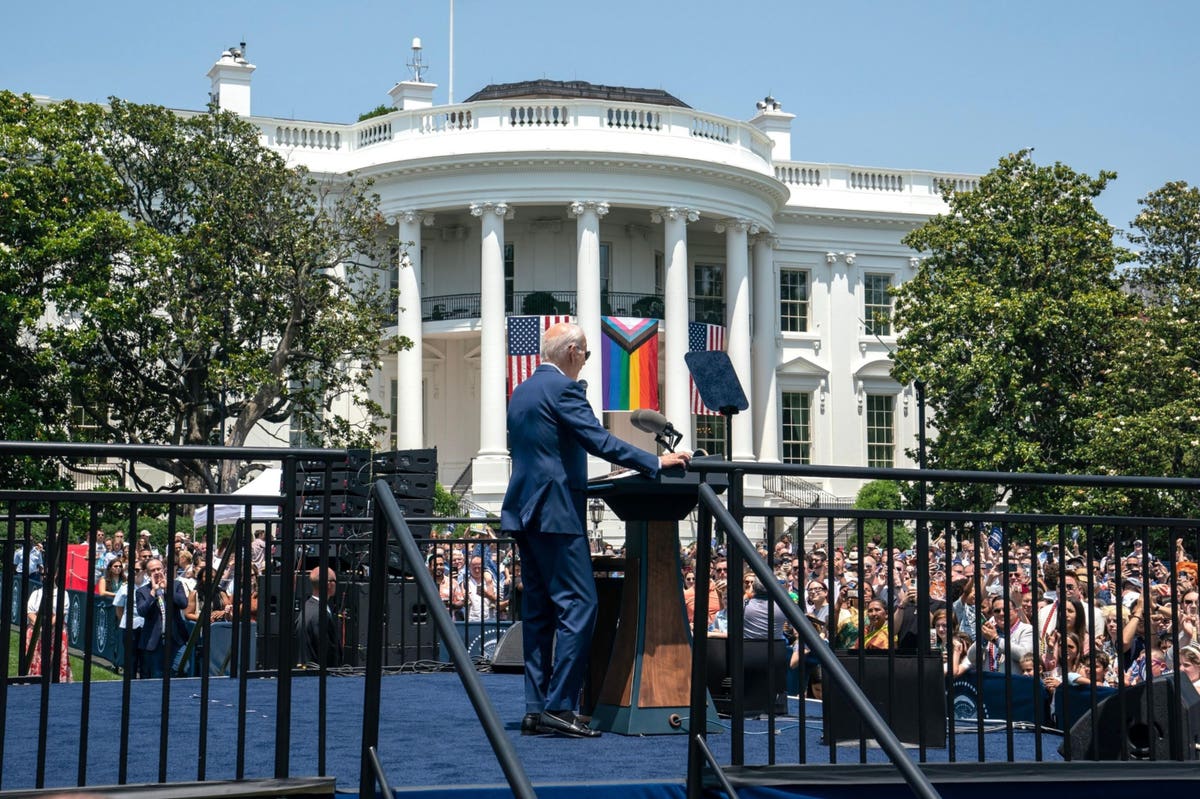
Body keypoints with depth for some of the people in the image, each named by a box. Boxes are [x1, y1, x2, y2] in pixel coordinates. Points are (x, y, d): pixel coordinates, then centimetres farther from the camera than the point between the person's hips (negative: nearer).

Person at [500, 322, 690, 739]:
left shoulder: (521, 391, 18)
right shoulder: (562, 388, -10)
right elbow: (599, 439, -18)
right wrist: (657, 462, -14)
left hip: (524, 512, 10)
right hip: (556, 512, -10)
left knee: (539, 610, 10)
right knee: (578, 606, -8)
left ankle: (536, 708, 9)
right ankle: (559, 706, -12)